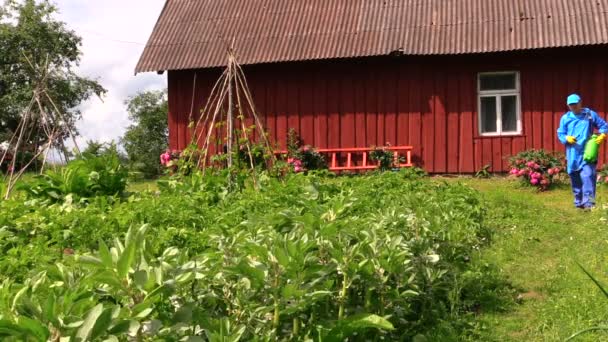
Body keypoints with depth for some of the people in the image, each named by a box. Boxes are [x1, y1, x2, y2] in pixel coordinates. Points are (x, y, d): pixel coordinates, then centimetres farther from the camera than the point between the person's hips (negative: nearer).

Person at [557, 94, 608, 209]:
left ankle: (589, 202, -15)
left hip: (587, 152, -2)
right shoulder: (565, 118, 8)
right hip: (572, 154, 2)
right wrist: (567, 138, -12)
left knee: (588, 176, -14)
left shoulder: (590, 114, 5)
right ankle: (578, 202, 21)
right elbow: (560, 134, 10)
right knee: (575, 179, 9)